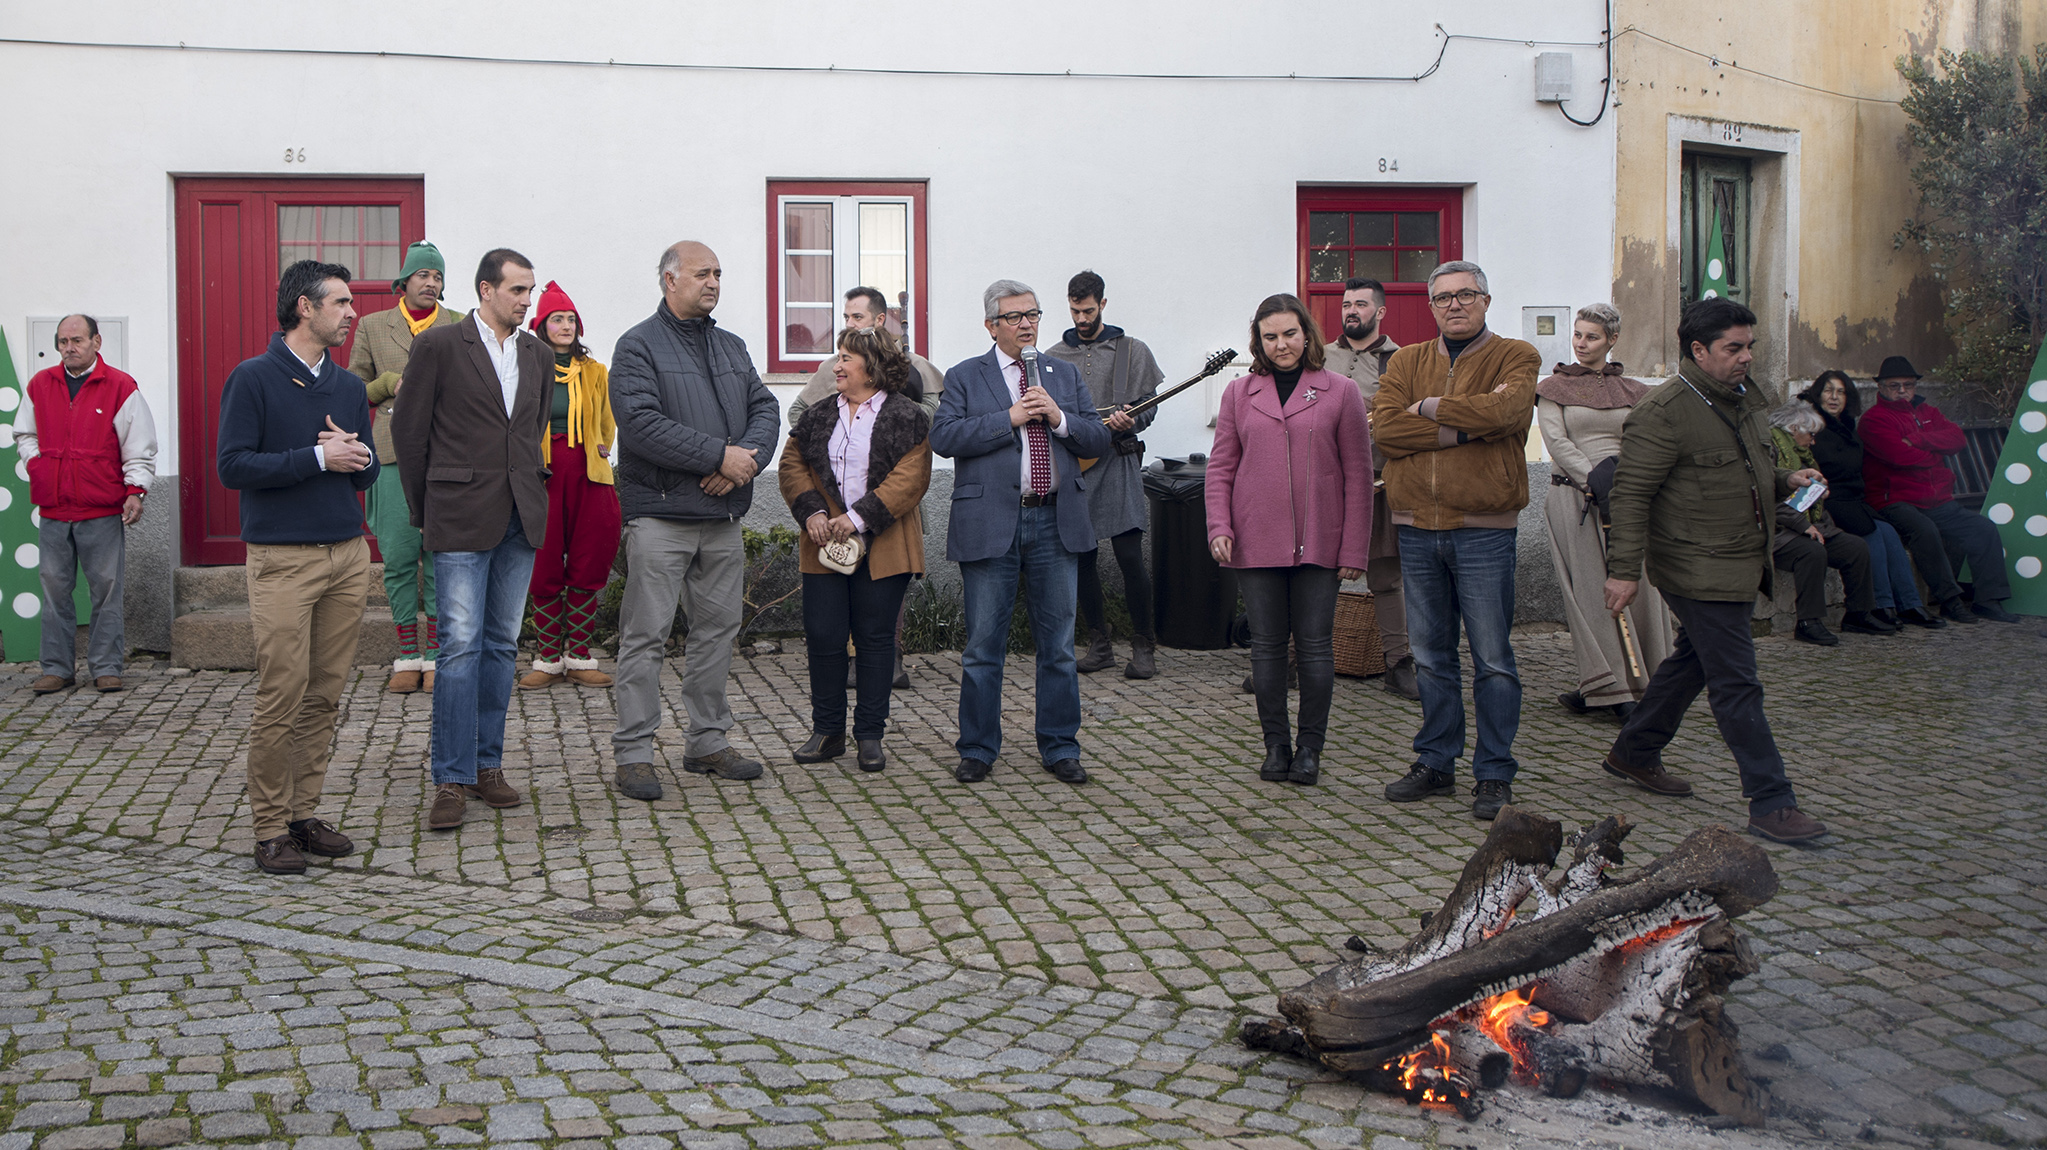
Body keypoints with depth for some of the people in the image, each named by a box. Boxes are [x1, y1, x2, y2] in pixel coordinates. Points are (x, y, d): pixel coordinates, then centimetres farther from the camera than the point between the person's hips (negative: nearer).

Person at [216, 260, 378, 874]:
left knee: (325, 696, 7)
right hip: (283, 558, -6)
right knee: (281, 697, -6)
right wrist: (318, 458, -14)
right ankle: (270, 829, 2)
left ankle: (305, 812, 16)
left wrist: (360, 456, -5)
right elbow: (232, 466, -11)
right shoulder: (253, 379, -3)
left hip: (348, 554, 6)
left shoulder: (349, 386, 15)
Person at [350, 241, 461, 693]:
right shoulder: (372, 326, 14)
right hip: (393, 456, 1)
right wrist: (390, 384, -2)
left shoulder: (460, 326, 11)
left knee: (441, 557, -2)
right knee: (398, 557, -1)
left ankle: (436, 657, 6)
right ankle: (407, 658, 8)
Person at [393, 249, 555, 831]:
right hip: (461, 519, -5)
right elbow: (409, 432, 0)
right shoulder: (438, 345, -4)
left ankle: (487, 765, 19)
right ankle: (452, 779, -3)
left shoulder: (538, 355, 12)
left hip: (521, 517, 5)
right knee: (461, 645, -8)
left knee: (502, 644, 10)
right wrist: (425, 510, 4)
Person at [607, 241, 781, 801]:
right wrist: (720, 454, -18)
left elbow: (765, 408, 11)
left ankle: (708, 742, 22)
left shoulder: (732, 347, 18)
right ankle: (634, 753, 2)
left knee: (718, 627, 11)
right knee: (646, 634, -4)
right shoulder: (638, 346, -4)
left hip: (723, 515, 7)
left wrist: (746, 457, -10)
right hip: (660, 515, -7)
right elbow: (642, 424, -16)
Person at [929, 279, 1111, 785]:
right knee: (984, 644, 3)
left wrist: (1058, 417, -9)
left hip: (1056, 523, 3)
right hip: (990, 525, -3)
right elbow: (943, 437, -9)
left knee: (1058, 643, 7)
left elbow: (1099, 441, 9)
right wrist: (1010, 418, -13)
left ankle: (1060, 748, 17)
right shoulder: (965, 377, 5)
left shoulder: (1065, 375, 15)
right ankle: (978, 749, 13)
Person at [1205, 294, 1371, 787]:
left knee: (1315, 646, 1)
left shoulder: (1340, 392, 2)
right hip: (1257, 542, 2)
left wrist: (1354, 548, -3)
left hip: (1318, 543, -1)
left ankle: (1310, 747, 13)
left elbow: (1358, 476, 2)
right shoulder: (1240, 393, 8)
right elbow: (1220, 467, 9)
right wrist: (1219, 528, -5)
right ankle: (1276, 745, 16)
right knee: (1267, 645, 5)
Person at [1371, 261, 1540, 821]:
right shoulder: (1406, 362, 12)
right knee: (1431, 655, 12)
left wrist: (1428, 408, -9)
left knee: (1492, 658, 0)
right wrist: (1466, 426, -12)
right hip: (1417, 528, 4)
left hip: (1484, 529, -4)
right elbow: (1385, 428, -5)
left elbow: (1505, 410, -20)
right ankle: (1436, 763, 23)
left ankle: (1494, 774, 10)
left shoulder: (1514, 358, 2)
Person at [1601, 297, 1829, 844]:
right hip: (1698, 569, -9)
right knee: (1737, 686, -8)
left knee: (1693, 661, 20)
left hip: (1742, 566, 9)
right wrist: (1625, 570, -22)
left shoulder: (1746, 399, 13)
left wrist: (1785, 481, 8)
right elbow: (1631, 494, -17)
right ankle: (1771, 804, -5)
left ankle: (1634, 752, 37)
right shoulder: (1662, 413, -15)